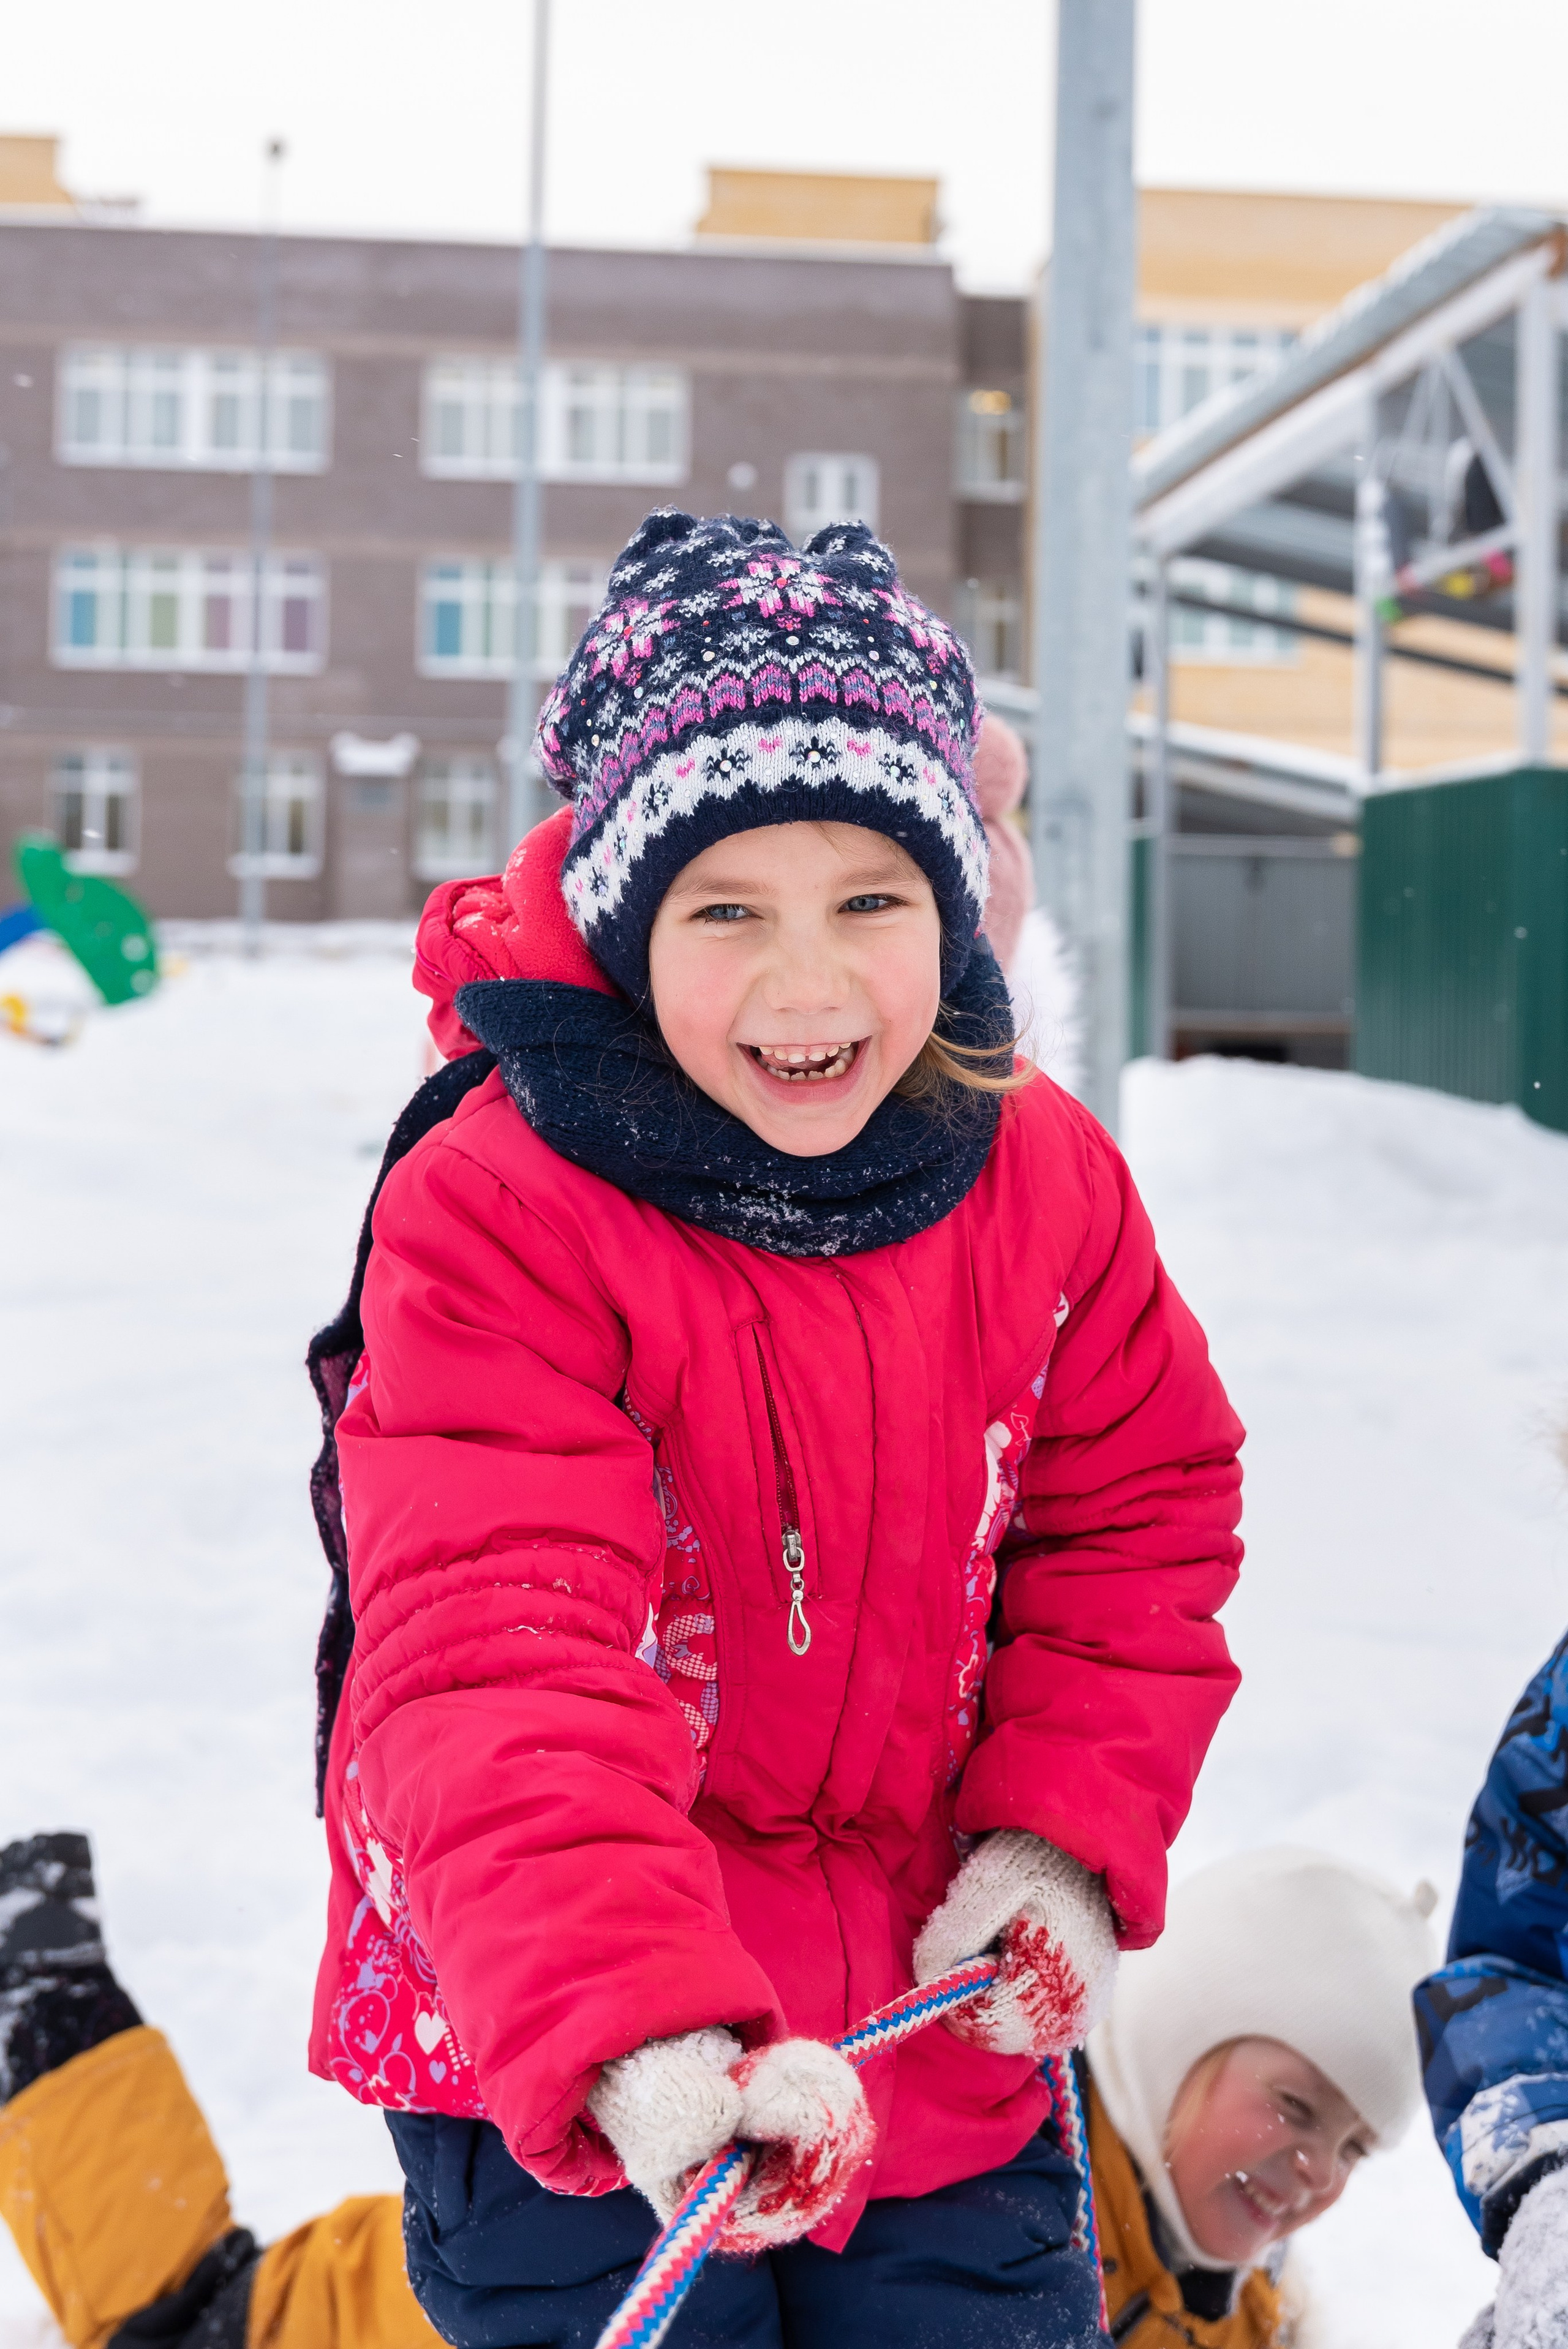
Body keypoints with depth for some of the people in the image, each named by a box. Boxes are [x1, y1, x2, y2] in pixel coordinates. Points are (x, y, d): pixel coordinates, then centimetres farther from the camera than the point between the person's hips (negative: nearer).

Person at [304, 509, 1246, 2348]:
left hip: (941, 2008, 4)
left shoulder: (1047, 1182, -5)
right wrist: (634, 2029, -44)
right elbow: (490, 1661, -31)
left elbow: (1136, 1522, 8)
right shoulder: (495, 1219, -21)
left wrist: (1065, 1835, -5)